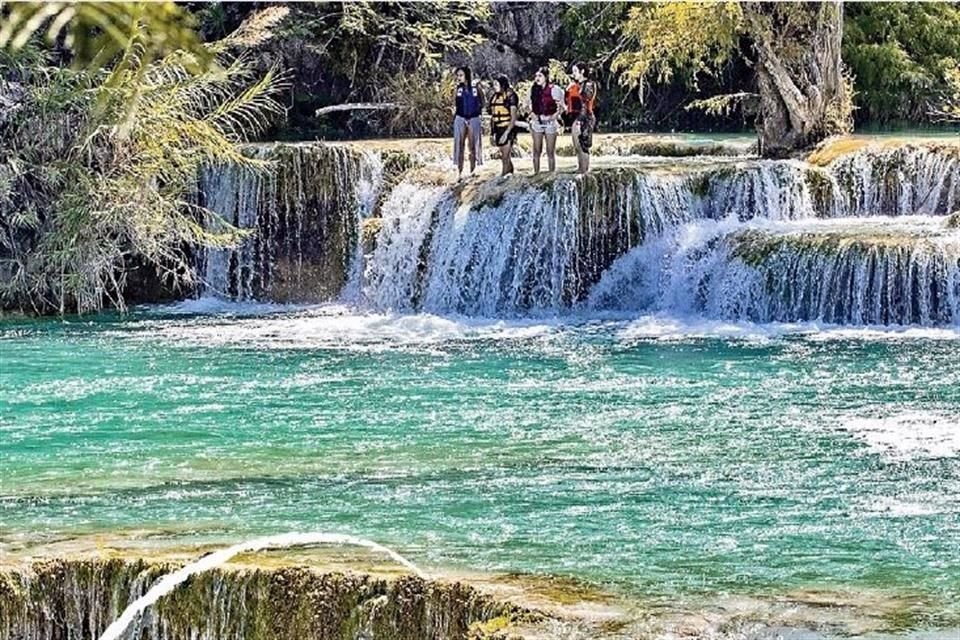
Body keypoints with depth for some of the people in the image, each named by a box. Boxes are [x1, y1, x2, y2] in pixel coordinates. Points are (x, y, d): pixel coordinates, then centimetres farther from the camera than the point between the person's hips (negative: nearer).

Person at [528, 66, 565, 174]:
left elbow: (561, 106, -4)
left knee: (551, 152, 0)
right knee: (536, 151, 3)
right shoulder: (534, 89, 8)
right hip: (537, 122, 4)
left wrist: (554, 116, -14)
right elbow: (531, 105, 21)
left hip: (550, 122, -4)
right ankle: (536, 172, 8)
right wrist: (532, 113, 4)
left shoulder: (553, 89, -7)